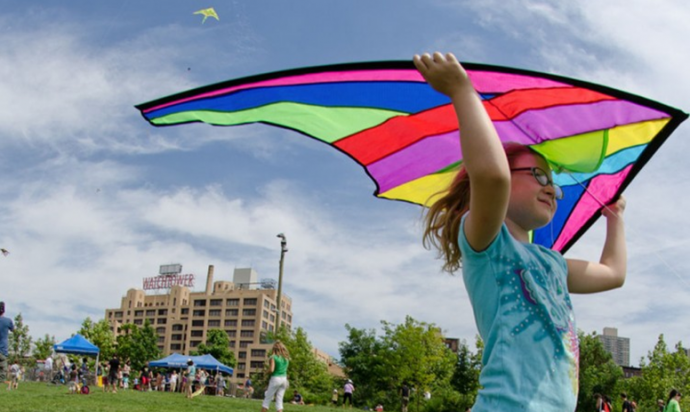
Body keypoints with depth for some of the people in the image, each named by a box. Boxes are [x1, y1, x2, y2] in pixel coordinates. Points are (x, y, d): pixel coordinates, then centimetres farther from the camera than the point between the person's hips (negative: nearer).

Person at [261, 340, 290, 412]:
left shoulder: (273, 357, -11)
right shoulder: (286, 358, 8)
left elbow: (271, 370, -20)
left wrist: (267, 372, 0)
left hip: (275, 379, -5)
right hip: (284, 378, 5)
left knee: (267, 399, 6)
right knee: (279, 400, 6)